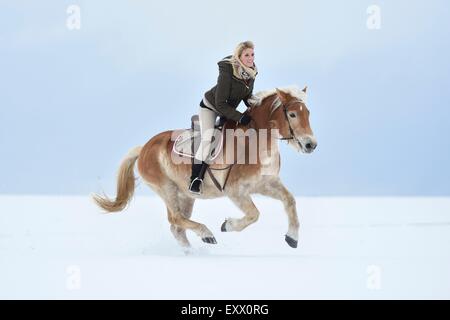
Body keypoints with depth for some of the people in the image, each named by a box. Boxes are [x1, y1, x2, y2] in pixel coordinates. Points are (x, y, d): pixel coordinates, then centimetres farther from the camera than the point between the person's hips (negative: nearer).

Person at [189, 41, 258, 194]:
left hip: (229, 109, 8)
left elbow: (247, 96, 4)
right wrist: (240, 117, -37)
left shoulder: (251, 72, -13)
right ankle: (195, 179, -16)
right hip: (210, 106, -8)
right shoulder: (227, 72, -34)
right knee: (208, 139, -21)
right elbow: (220, 104, -32)